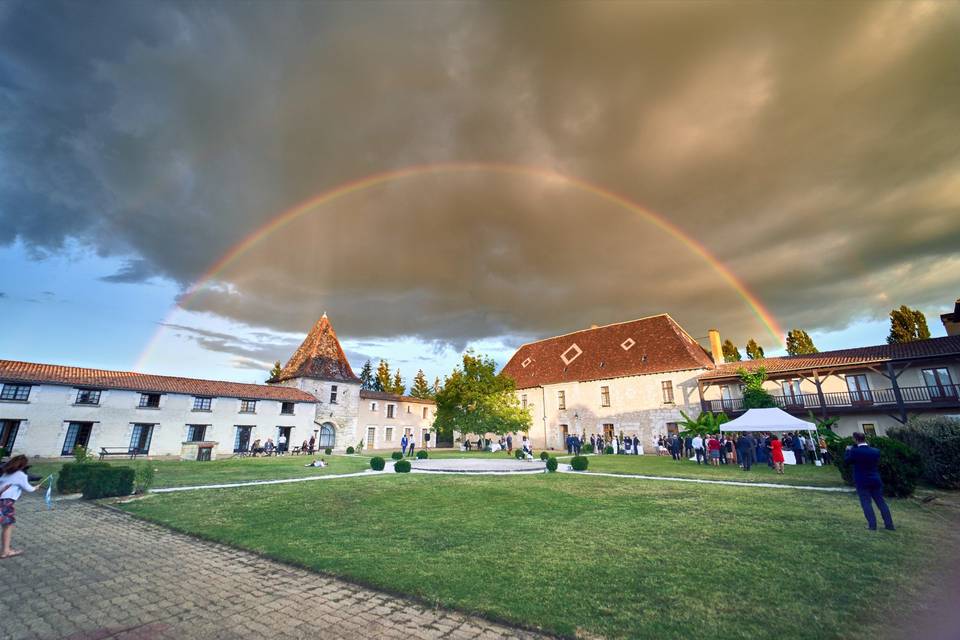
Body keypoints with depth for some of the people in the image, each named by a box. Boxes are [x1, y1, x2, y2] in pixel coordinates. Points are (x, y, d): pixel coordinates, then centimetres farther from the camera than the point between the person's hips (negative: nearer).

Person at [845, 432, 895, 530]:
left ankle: (872, 524, -5)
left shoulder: (854, 451, -16)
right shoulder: (875, 451, -1)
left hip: (862, 482, -5)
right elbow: (877, 463, 16)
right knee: (881, 502, 12)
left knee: (866, 503, -1)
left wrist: (848, 450, 13)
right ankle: (889, 524, 15)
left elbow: (847, 460, -2)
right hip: (876, 481, 5)